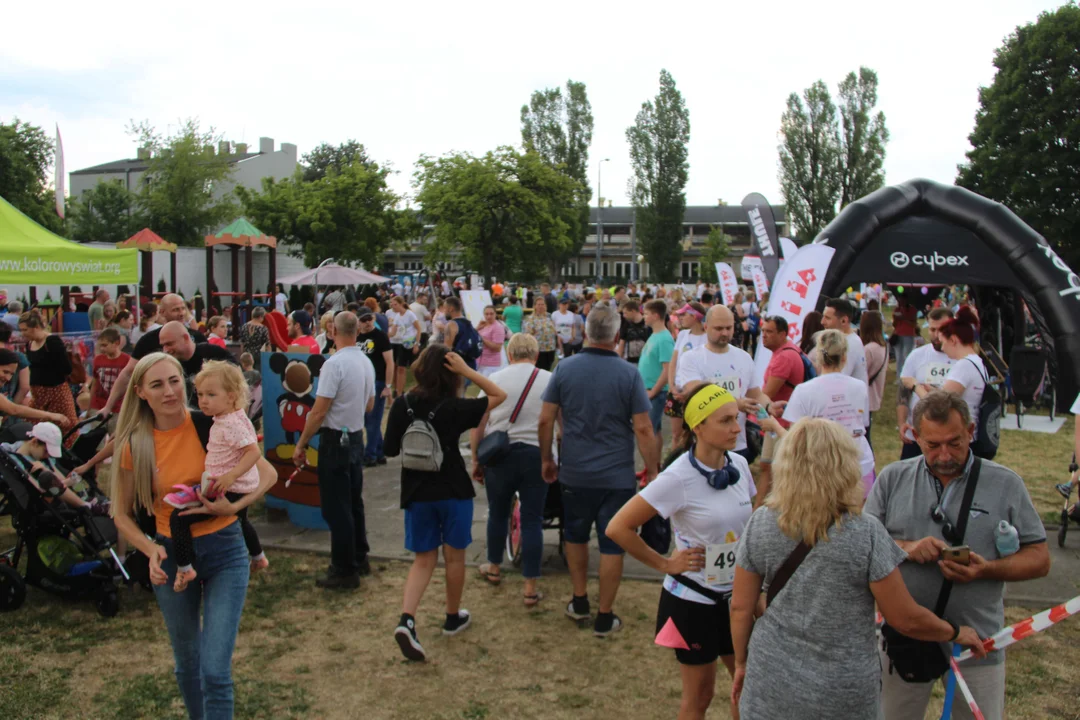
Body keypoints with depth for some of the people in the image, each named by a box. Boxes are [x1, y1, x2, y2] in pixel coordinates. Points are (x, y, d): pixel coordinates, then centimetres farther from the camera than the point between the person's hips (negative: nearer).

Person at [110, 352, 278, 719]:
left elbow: (268, 473, -7)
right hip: (171, 555, 3)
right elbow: (122, 514, 4)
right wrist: (151, 550, -13)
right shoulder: (134, 445, -5)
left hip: (224, 550, -2)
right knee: (187, 664, 19)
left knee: (215, 670, -8)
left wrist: (233, 506, -24)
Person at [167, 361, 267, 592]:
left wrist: (230, 476, -35)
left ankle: (184, 568, -8)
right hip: (242, 489, 11)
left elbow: (254, 452, -30)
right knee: (241, 521, 35)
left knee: (179, 517, -13)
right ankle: (258, 557, 55)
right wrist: (230, 478, 11)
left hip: (230, 491, -11)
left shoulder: (230, 424, -22)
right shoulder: (227, 420, 8)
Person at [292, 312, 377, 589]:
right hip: (356, 438, 8)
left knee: (336, 508, 0)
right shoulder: (366, 363, 5)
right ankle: (359, 559, 29)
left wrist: (301, 445, -11)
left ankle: (344, 571, 7)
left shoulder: (334, 364, -19)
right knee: (354, 502, 19)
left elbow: (319, 412, -20)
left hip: (335, 440, -8)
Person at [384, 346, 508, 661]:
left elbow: (391, 449, 1)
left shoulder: (401, 405, -5)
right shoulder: (453, 408, -14)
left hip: (416, 491, 3)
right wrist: (466, 370, -13)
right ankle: (453, 617, 30)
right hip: (453, 490, -3)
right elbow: (499, 395, -7)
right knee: (454, 555, 14)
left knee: (423, 559, 11)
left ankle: (407, 619, -8)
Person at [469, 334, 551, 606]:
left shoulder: (495, 379, -2)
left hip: (499, 454, 1)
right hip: (536, 455, -1)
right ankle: (530, 588, 9)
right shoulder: (550, 380, -2)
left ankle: (493, 568, 40)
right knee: (532, 520, 6)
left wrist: (476, 459, 8)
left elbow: (477, 424, -1)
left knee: (498, 513, 20)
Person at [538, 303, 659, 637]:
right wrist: (653, 470, -2)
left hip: (575, 473, 2)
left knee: (575, 536, 22)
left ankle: (579, 602, 33)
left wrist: (546, 459, 10)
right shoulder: (629, 374, -11)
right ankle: (604, 617, 16)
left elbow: (546, 420, -3)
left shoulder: (565, 368, -5)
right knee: (612, 545, 8)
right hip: (617, 475, -2)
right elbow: (643, 428, -12)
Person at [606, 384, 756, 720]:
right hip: (693, 600, -5)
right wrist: (665, 564, -16)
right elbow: (618, 528, -23)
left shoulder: (738, 465, -5)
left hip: (734, 595, 6)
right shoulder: (679, 478, -23)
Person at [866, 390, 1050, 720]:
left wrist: (987, 569, -19)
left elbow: (1039, 558, -1)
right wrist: (904, 548, -19)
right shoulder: (893, 479, 1)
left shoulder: (1005, 484, -1)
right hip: (903, 636, 1)